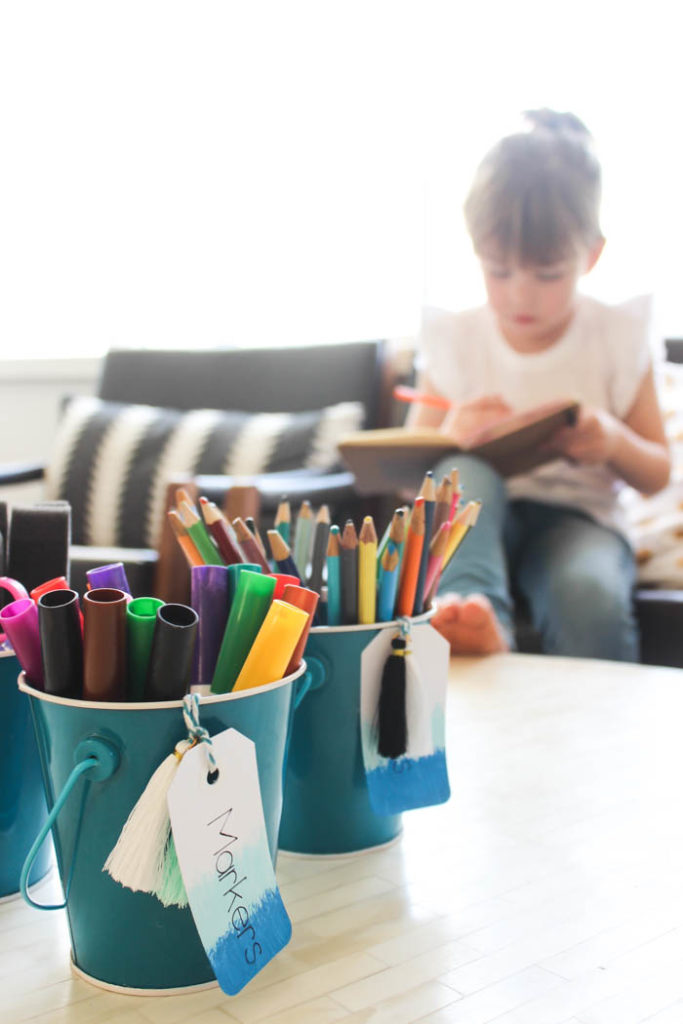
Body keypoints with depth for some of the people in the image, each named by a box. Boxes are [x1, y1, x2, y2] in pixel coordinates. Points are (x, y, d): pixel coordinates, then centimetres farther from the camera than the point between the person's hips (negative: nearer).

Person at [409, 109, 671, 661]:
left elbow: (658, 474, 7)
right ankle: (478, 613, -51)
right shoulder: (455, 339, 3)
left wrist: (616, 441, -17)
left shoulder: (618, 336, 2)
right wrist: (450, 438, -18)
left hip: (580, 516, -1)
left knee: (590, 593, -36)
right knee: (462, 471, -34)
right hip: (479, 517, 2)